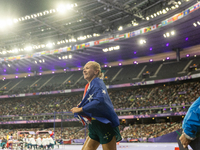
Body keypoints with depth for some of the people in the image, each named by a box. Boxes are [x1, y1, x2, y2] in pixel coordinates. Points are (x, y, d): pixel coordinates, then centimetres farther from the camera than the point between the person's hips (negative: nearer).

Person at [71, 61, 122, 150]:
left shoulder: (97, 82, -12)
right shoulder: (88, 86, 15)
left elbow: (100, 100, -28)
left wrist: (80, 109, -20)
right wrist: (82, 105, 2)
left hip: (105, 126, -9)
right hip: (94, 127, 9)